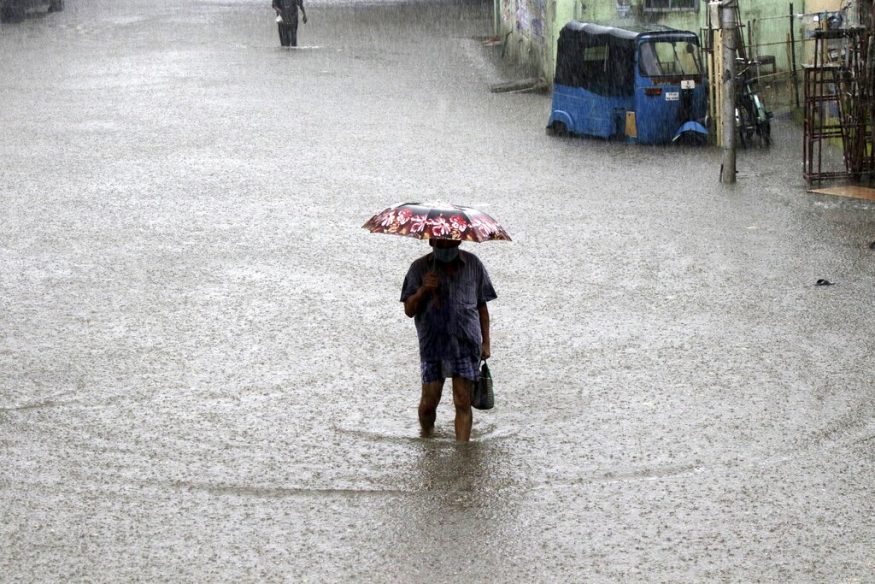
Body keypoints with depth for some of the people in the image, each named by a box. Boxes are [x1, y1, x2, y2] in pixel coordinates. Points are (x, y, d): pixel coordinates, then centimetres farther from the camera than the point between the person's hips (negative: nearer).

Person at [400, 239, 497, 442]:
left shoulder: (473, 265, 4)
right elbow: (409, 310, -2)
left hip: (466, 343, 0)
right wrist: (422, 291, -21)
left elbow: (481, 306, 10)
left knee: (463, 403, -5)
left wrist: (486, 342, 8)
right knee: (429, 401, 3)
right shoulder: (420, 268, 0)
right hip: (432, 345, 0)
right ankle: (426, 439, 30)